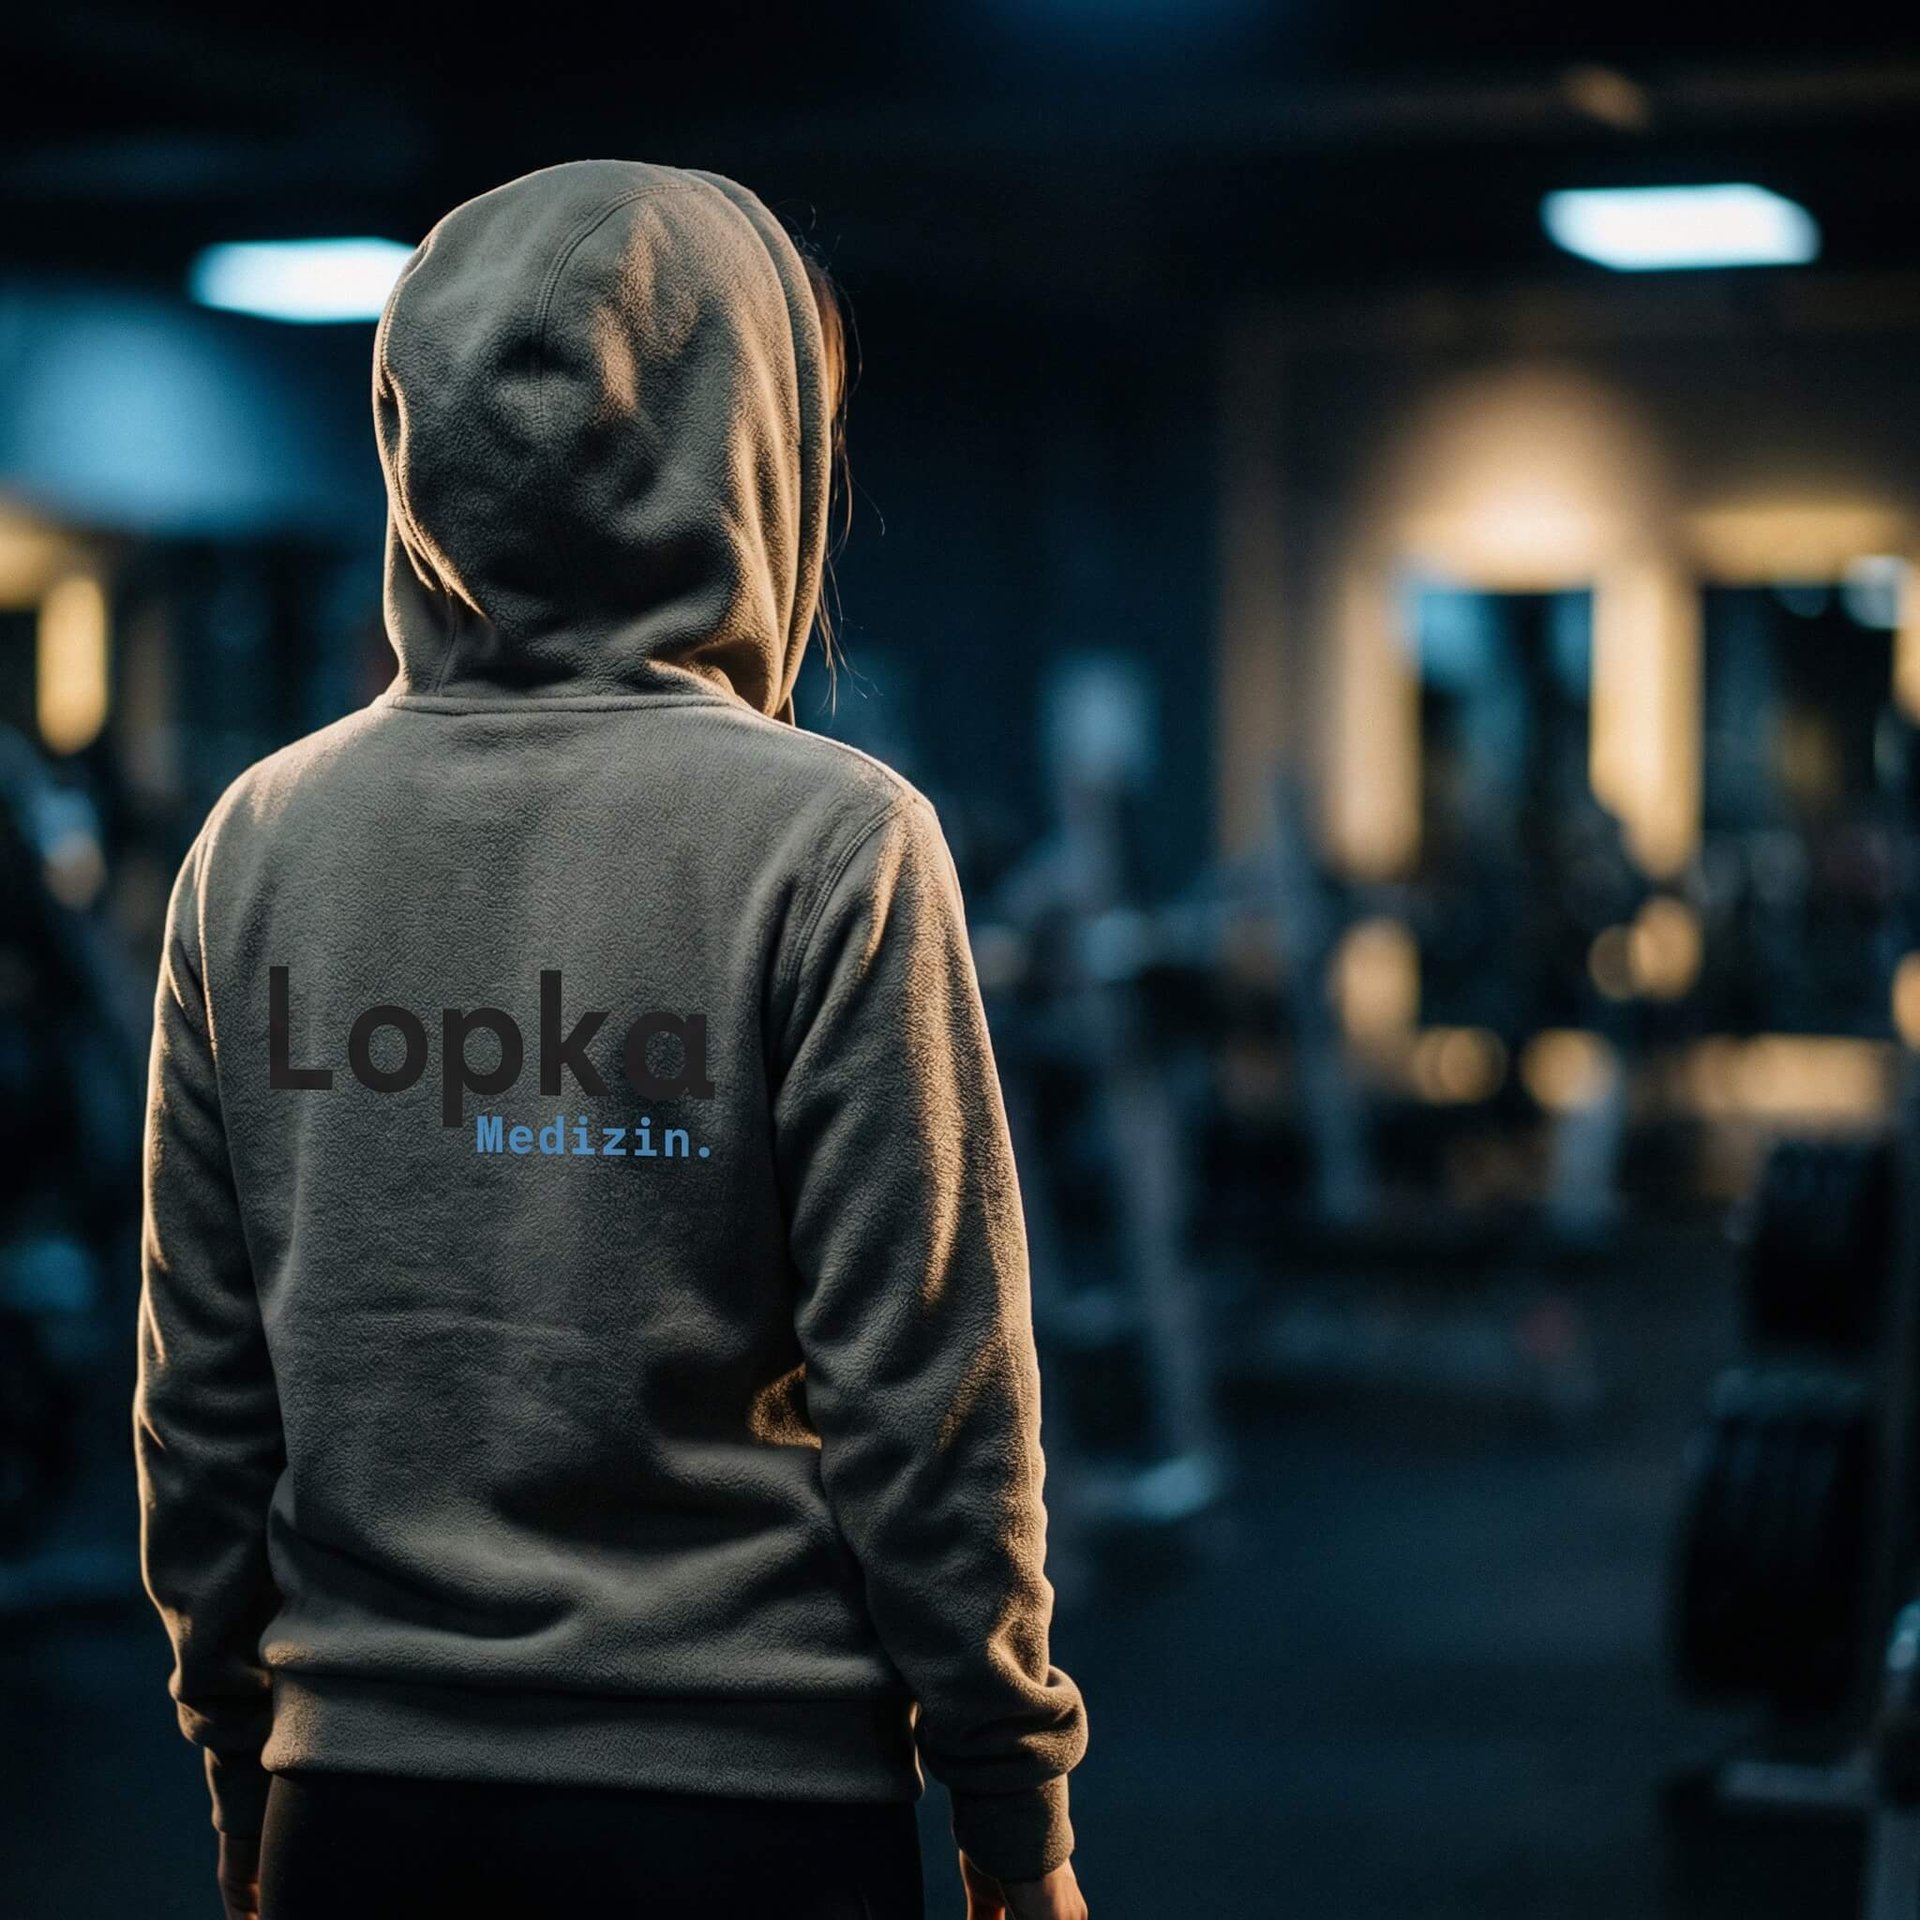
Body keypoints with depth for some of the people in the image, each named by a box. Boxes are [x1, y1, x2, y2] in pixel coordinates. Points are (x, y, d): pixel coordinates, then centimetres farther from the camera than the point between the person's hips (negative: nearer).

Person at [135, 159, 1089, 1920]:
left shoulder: (260, 841, 1)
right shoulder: (829, 840, -11)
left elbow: (200, 1381, 6)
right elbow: (925, 1384, -11)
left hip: (362, 1778, 4)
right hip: (746, 1778, -4)